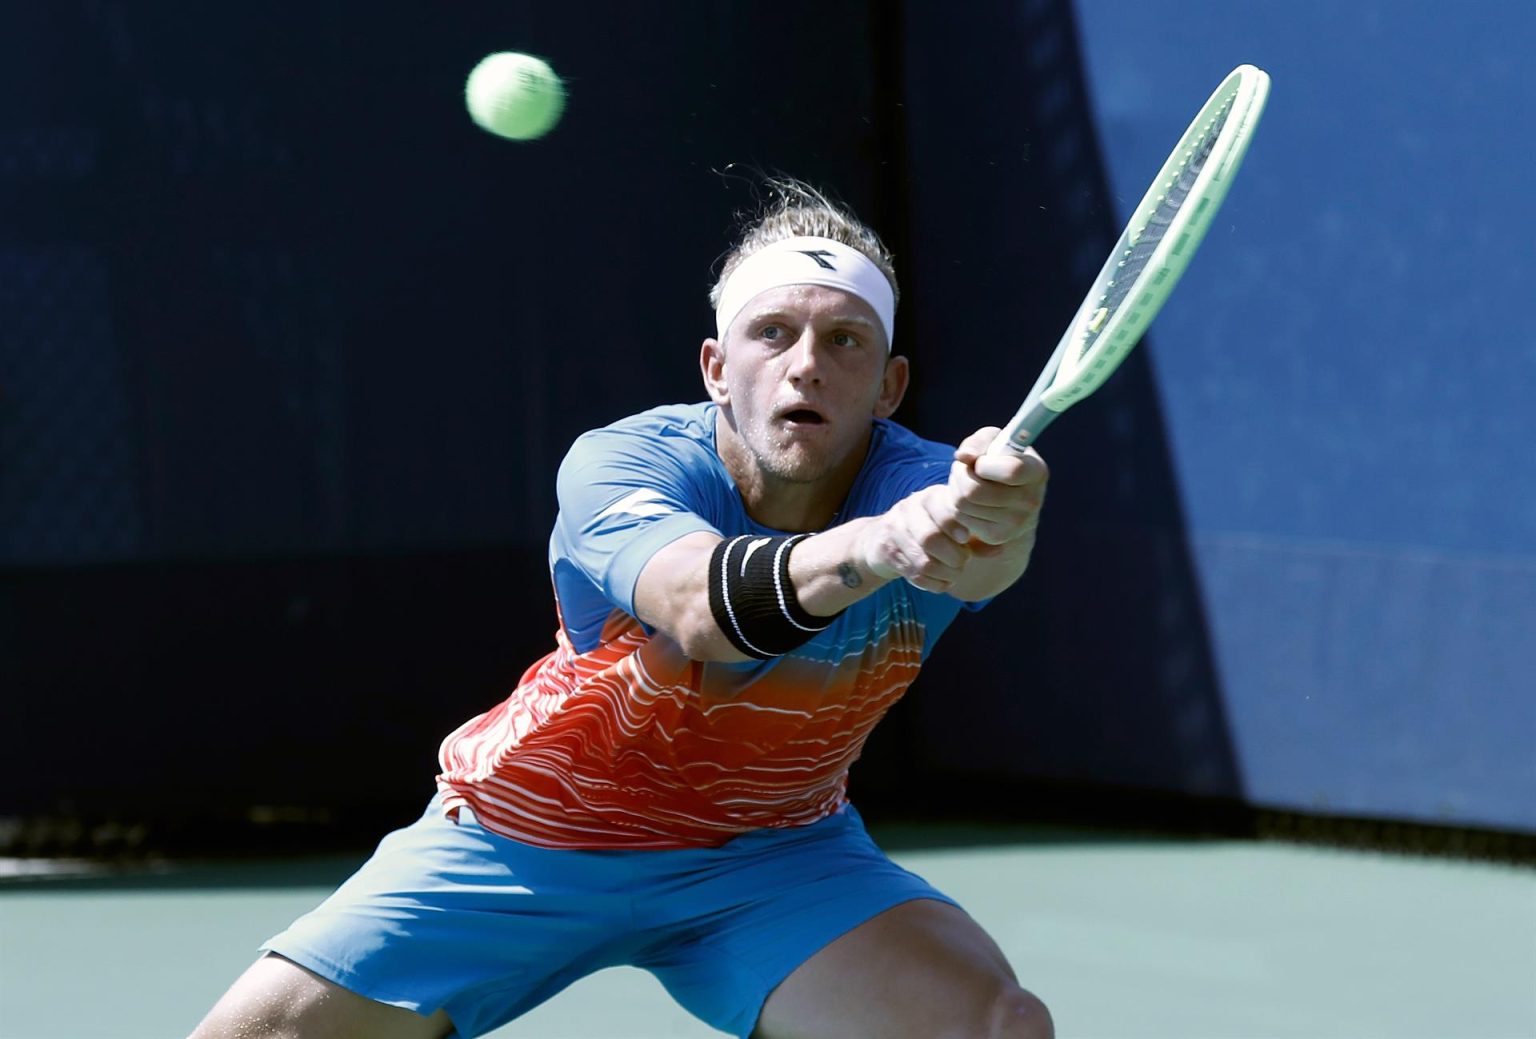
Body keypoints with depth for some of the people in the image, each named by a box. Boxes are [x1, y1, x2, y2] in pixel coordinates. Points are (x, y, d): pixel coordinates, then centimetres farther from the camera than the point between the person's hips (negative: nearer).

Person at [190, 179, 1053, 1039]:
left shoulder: (928, 490, -22)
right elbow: (698, 609, -48)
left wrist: (998, 527, -73)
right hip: (523, 834, 0)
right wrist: (863, 550, -68)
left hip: (771, 854, 0)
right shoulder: (615, 466, -25)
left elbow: (979, 568, -48)